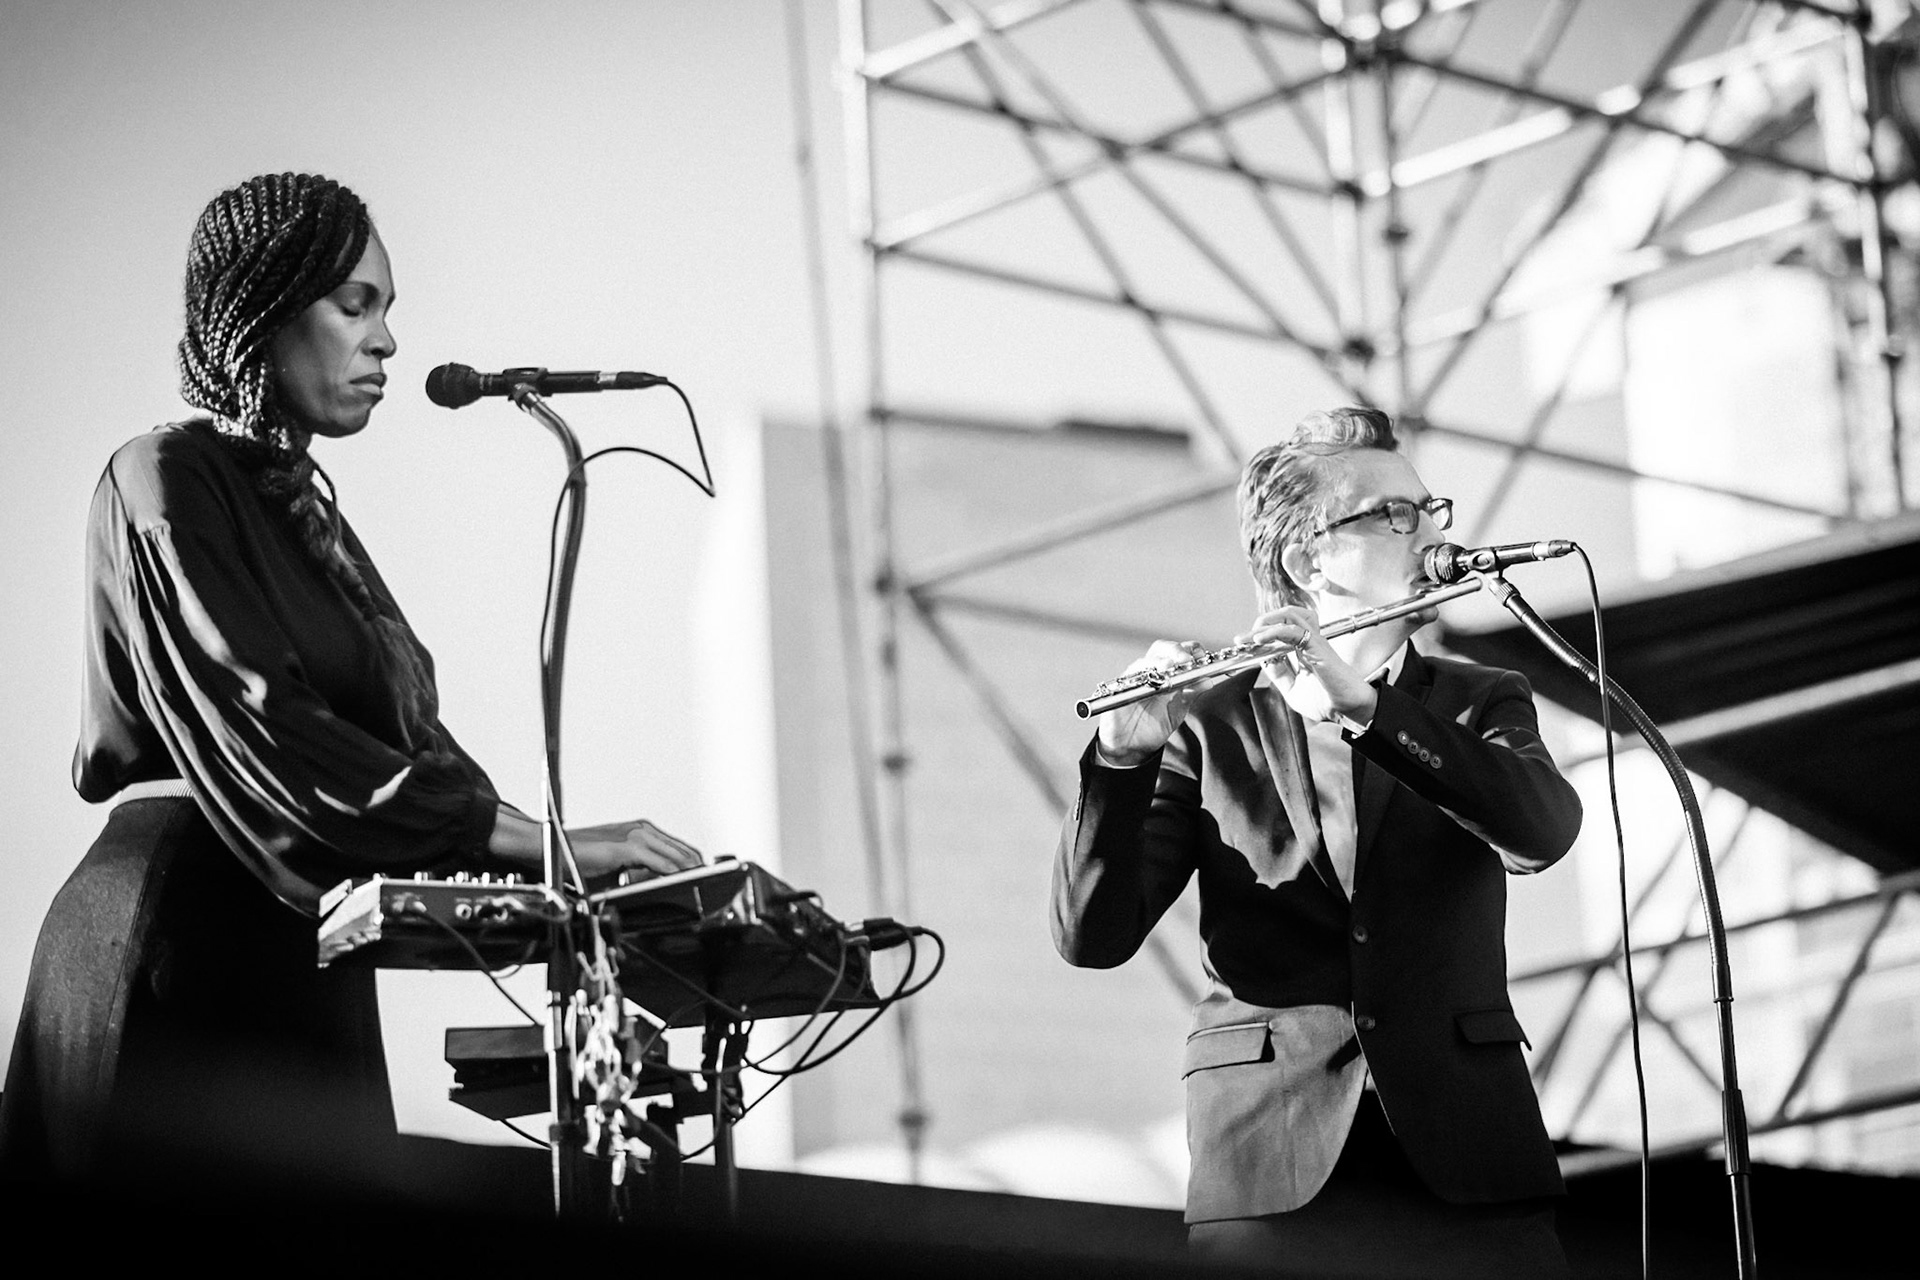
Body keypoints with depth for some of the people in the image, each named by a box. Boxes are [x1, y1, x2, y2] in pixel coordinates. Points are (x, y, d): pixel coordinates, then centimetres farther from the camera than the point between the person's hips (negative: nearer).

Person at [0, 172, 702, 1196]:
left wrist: (540, 869, -2)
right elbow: (269, 738, -18)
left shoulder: (300, 505, 20)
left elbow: (403, 732, 15)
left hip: (301, 973, 8)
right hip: (186, 958, -8)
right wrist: (542, 841, -21)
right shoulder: (168, 487, -7)